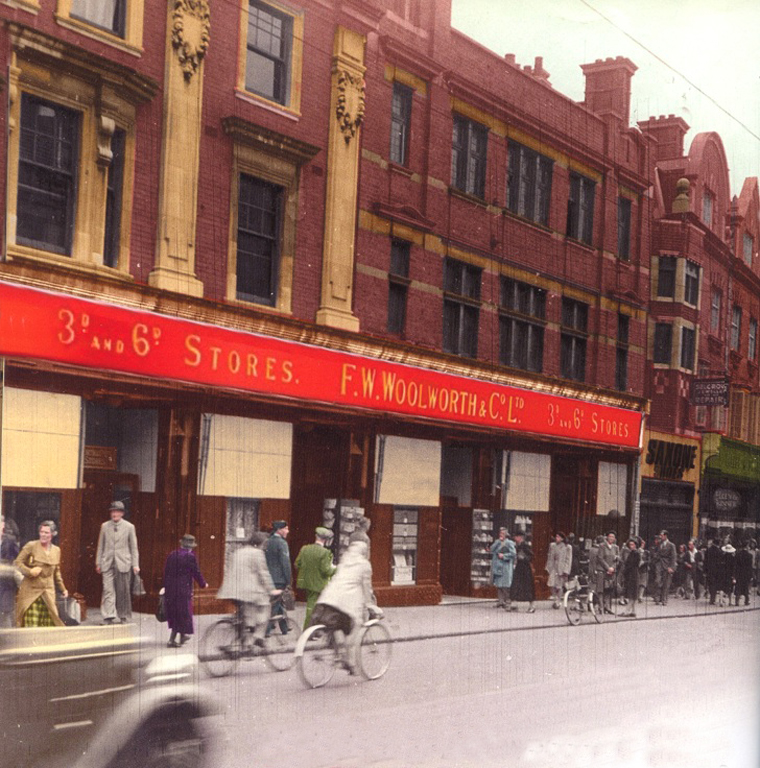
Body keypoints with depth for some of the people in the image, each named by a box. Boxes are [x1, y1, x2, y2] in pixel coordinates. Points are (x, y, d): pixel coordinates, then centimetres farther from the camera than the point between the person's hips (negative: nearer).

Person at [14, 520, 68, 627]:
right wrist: (29, 571, -15)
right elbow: (17, 562, -1)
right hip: (31, 590, -3)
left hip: (48, 592, 3)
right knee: (31, 622, -10)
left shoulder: (56, 550, 13)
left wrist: (63, 589, 21)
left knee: (48, 621, -3)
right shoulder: (31, 546, -1)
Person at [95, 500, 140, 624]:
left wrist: (135, 565, -1)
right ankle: (108, 617, -9)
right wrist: (98, 562, 9)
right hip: (108, 563, 1)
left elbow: (134, 547, 4)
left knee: (123, 591, 3)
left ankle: (124, 617, 15)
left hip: (123, 563, -1)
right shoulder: (105, 526, 8)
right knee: (108, 590, -7)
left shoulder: (129, 527, 2)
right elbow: (100, 546, 13)